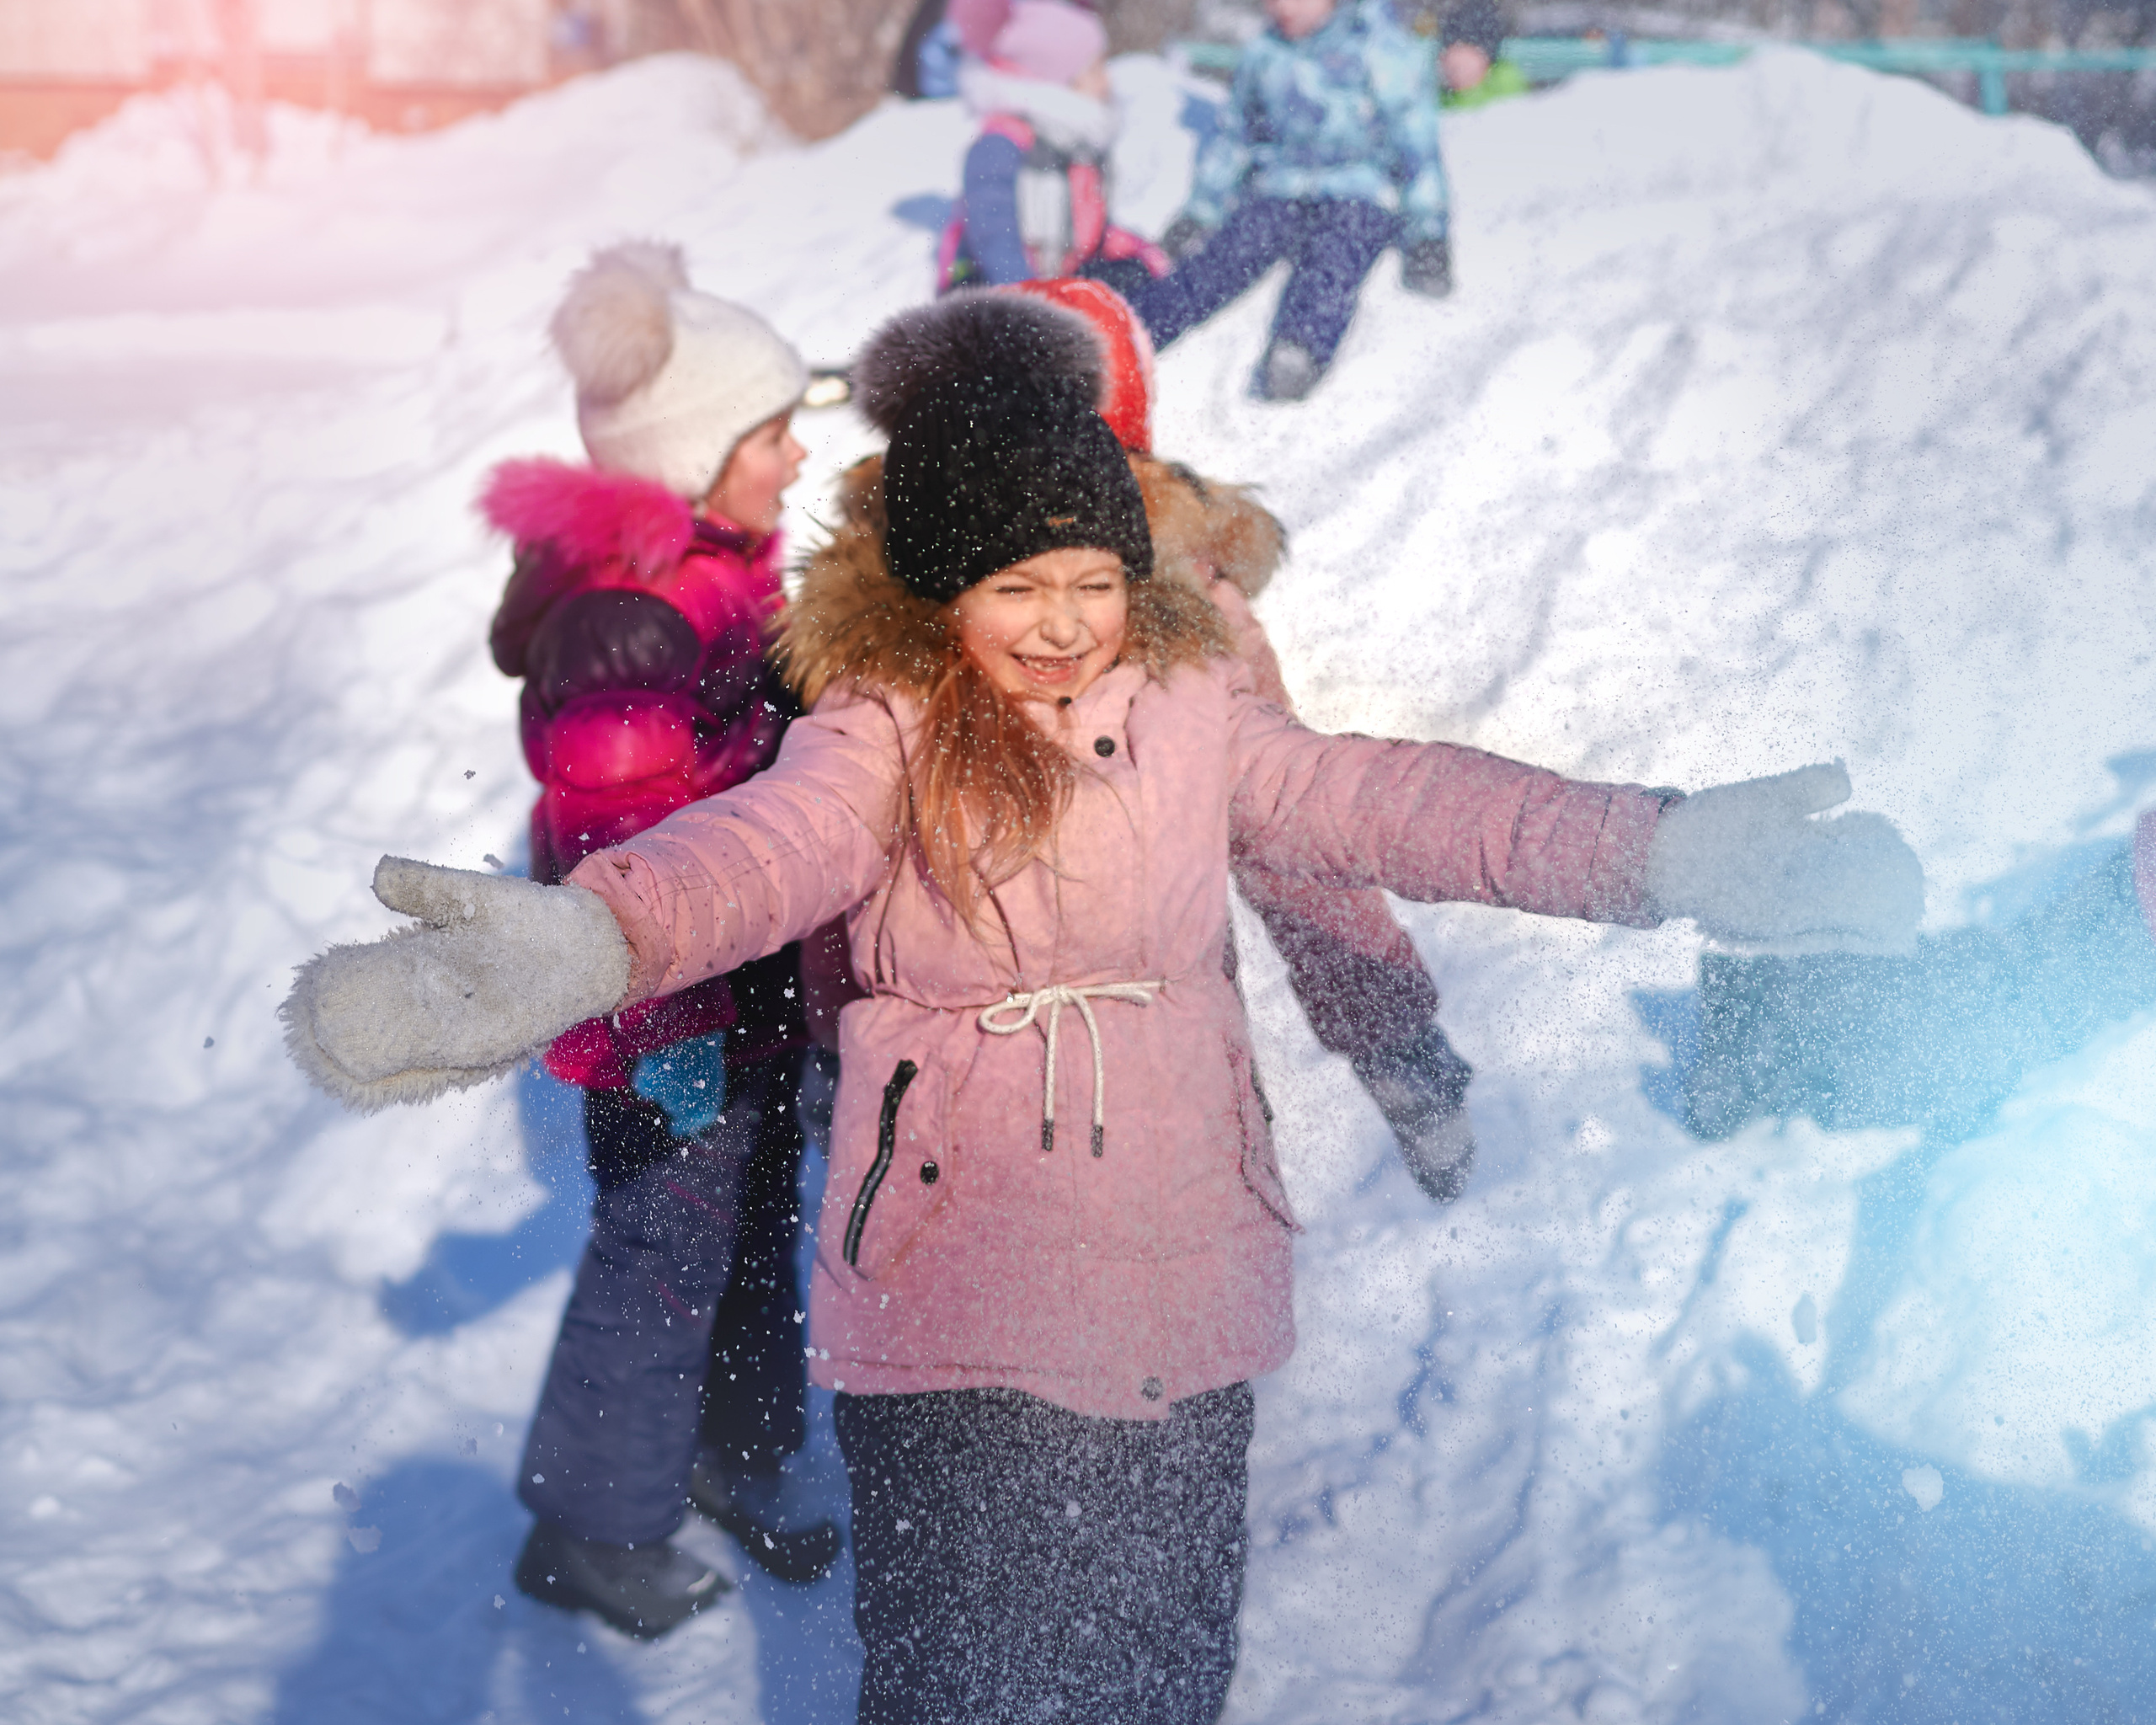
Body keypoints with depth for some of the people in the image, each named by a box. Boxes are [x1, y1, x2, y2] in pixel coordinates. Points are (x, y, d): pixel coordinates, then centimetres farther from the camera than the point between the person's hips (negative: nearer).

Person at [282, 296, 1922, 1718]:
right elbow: (760, 845, -26)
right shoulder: (886, 734, -7)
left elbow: (1376, 798, -5)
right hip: (953, 1317, -3)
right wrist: (582, 941, -49)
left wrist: (1665, 852, -18)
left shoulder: (1191, 706, 4)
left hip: (1179, 1303, 3)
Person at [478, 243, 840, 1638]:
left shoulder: (715, 566, 4)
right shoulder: (619, 622, -27)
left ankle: (728, 1459, 40)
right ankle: (589, 1525, 25)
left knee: (756, 1220, 20)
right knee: (666, 1249, 6)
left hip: (754, 993, 9)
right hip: (672, 1012, -9)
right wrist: (670, 1042, -22)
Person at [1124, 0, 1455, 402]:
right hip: (1278, 195, 4)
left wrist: (1426, 234, -5)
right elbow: (1232, 139, 25)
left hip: (1360, 198, -4)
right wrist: (1198, 216, 21)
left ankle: (1298, 355, -67)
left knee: (1332, 261, -37)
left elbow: (1416, 143, 0)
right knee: (1225, 257, -25)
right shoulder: (1262, 56, 14)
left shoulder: (1382, 50, 0)